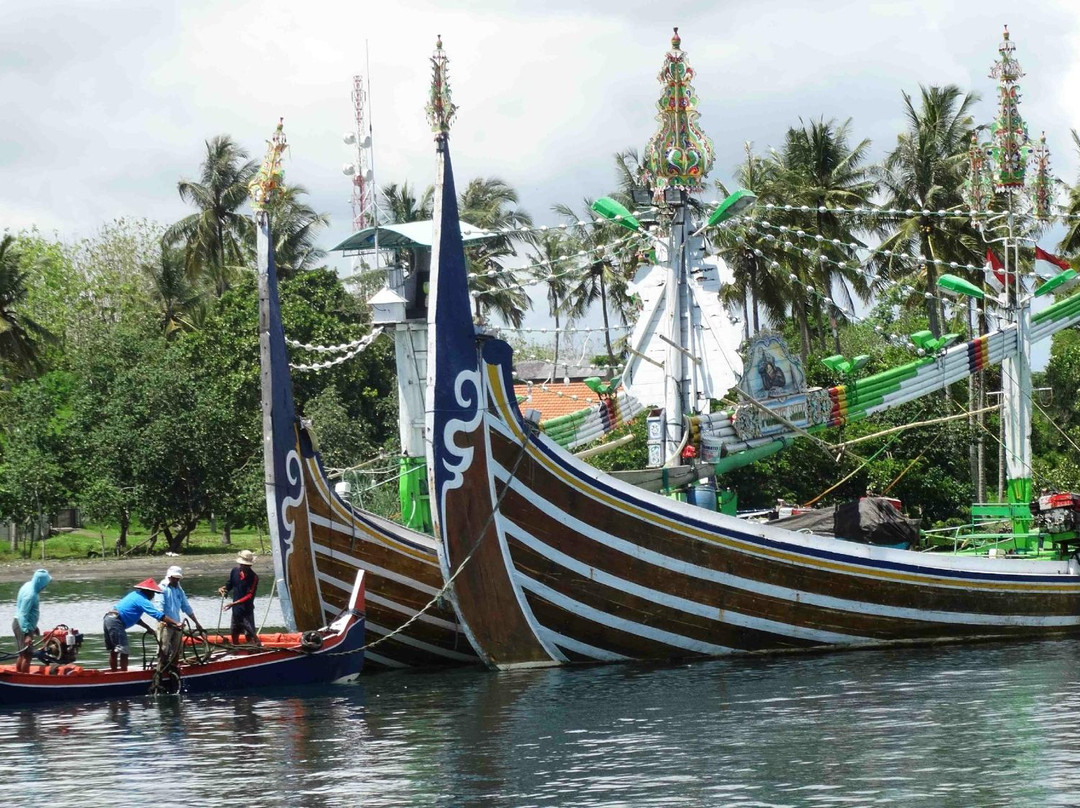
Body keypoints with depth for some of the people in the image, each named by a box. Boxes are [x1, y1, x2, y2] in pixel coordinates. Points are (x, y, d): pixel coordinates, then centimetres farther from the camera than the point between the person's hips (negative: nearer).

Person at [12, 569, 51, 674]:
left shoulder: (29, 585, 5)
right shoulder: (30, 594, -25)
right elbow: (23, 615, -27)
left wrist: (34, 627, 25)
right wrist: (27, 634, -30)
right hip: (23, 626, -10)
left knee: (22, 655, 17)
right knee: (27, 655, -6)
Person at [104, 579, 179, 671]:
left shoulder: (134, 595, 19)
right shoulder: (142, 600, -9)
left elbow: (135, 618, 24)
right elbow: (159, 615, -16)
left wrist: (148, 628, 18)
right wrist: (176, 624, -18)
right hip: (116, 622, -10)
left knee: (113, 651, 16)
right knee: (123, 652, -9)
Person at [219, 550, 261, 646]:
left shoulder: (253, 577, -17)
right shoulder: (235, 571, 0)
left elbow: (250, 596, -20)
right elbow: (230, 584, 16)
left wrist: (234, 603, -26)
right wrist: (223, 589, -7)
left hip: (247, 609, -6)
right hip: (236, 609, 6)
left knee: (250, 634, -13)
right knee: (235, 633, 18)